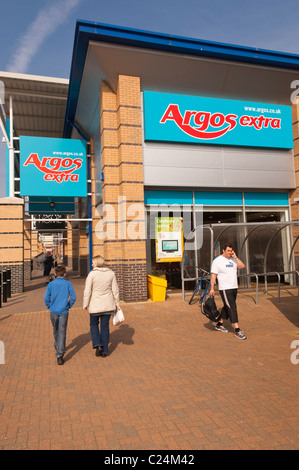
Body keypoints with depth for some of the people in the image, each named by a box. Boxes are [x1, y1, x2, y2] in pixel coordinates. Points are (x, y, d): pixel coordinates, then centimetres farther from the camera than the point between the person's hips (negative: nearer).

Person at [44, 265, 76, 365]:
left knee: (56, 331, 22)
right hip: (63, 312, -2)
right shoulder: (68, 284, -7)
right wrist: (69, 306, 6)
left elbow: (46, 298, -6)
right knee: (62, 332, 0)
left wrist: (50, 307, 9)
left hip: (53, 312, 2)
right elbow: (73, 297, -10)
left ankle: (58, 347, 44)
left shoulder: (51, 284, -4)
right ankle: (60, 355, -6)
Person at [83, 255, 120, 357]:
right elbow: (115, 290, 1)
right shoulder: (111, 273, -2)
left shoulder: (92, 274, -13)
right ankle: (104, 351, 17)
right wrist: (117, 304, 9)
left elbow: (87, 291, -12)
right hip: (108, 305, 3)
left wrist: (85, 304, 0)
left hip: (95, 305, -3)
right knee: (105, 326, 13)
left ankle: (97, 345, 1)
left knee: (94, 324, 19)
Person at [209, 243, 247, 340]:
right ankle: (237, 331, -5)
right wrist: (212, 288, -13)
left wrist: (235, 257, -6)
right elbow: (213, 276, -8)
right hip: (225, 289, -7)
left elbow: (242, 266, -2)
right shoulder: (217, 261, -8)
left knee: (227, 307, 15)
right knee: (232, 308, -9)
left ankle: (219, 325, 30)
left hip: (234, 288, 7)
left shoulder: (233, 259, 11)